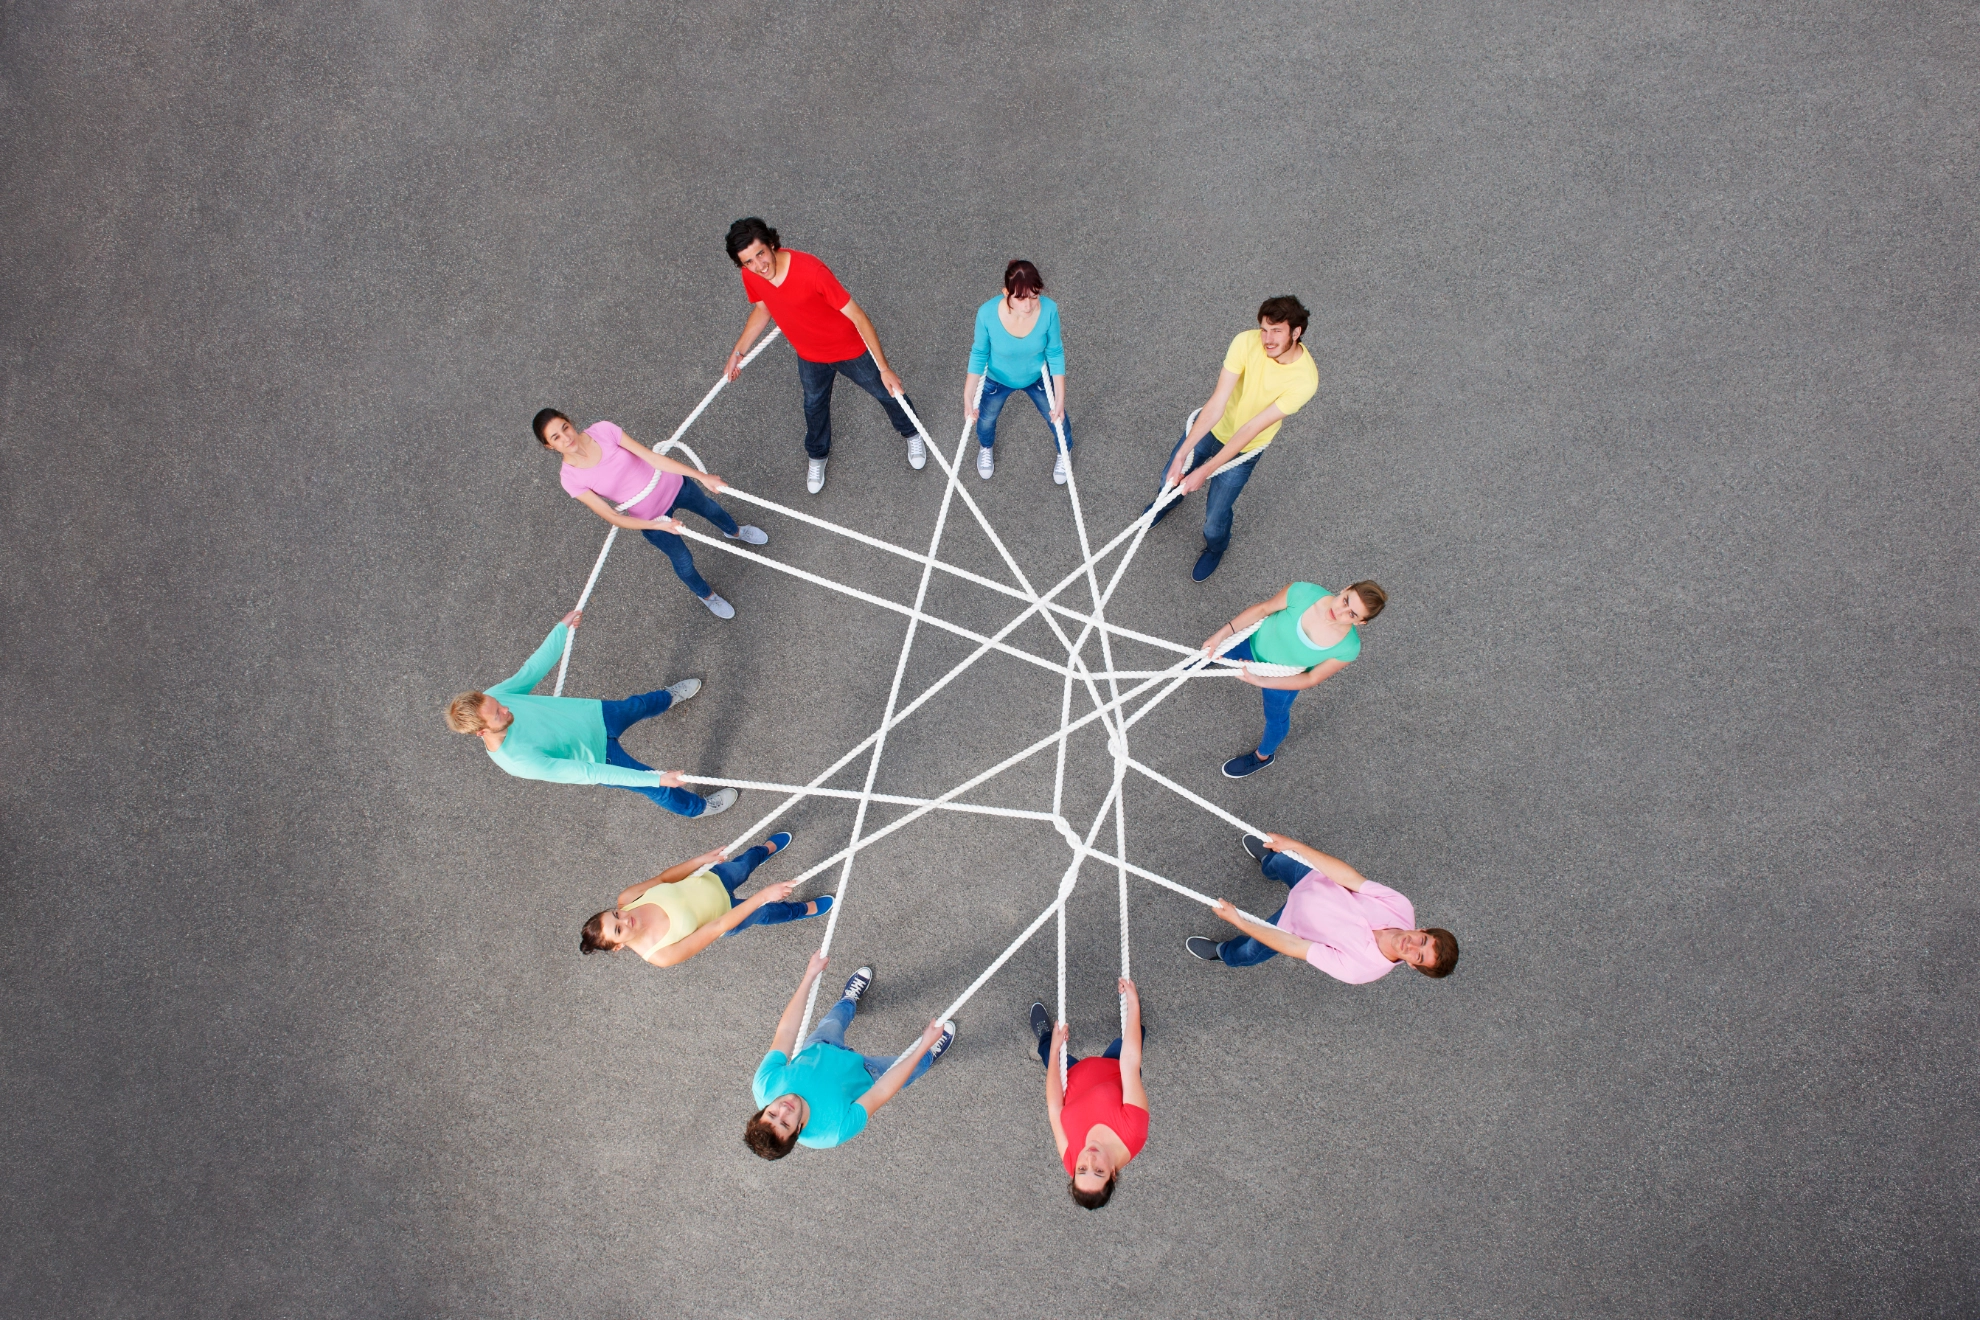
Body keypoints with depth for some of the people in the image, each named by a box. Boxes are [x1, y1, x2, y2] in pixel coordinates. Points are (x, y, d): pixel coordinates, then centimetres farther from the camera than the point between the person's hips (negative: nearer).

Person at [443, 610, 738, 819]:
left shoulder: (490, 699, -26)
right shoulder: (520, 762, -42)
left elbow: (532, 670, -10)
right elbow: (586, 773, -40)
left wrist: (563, 628, -4)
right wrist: (655, 778, -39)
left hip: (595, 713, 5)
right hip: (599, 757, -5)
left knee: (639, 704, 30)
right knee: (660, 790, 12)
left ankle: (669, 698, 67)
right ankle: (697, 807, 46)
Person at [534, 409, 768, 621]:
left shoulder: (602, 430, -23)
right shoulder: (570, 478, -24)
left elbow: (651, 456, -22)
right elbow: (611, 517, -22)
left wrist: (701, 476, -22)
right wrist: (657, 525, -32)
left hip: (672, 484, 2)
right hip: (650, 517, -2)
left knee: (710, 508, 29)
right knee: (683, 562, 15)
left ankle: (734, 532, 66)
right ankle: (706, 595, 50)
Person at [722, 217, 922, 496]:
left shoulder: (810, 270, -39)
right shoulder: (750, 276, -21)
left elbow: (857, 317, -34)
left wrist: (884, 368, -35)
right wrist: (737, 353, 4)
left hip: (851, 349, -4)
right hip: (809, 356, 4)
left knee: (887, 392, 18)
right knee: (814, 405, 26)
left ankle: (912, 434, 51)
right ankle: (817, 457, 56)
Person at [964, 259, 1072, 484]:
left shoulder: (1049, 309, -34)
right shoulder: (987, 313, -37)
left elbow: (1055, 353, -18)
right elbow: (979, 354, -18)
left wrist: (1060, 397, -17)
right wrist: (968, 396, -21)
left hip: (1038, 377, 1)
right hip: (997, 379, 0)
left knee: (1056, 416, 23)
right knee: (986, 417, 28)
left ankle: (1064, 452, 60)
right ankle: (985, 447, 66)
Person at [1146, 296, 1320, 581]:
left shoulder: (1305, 378, -33)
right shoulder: (1246, 342, -28)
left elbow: (1252, 429, -32)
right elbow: (1217, 403, -30)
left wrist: (1204, 471, -32)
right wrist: (1182, 453, -35)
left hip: (1244, 449, -2)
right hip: (1212, 425, 2)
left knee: (1215, 514, 8)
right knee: (1171, 477, 20)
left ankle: (1215, 547, 46)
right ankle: (1168, 502, 61)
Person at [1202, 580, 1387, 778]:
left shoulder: (1348, 648, -35)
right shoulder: (1304, 592, -36)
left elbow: (1312, 678, -22)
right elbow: (1263, 608, -20)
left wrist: (1260, 681, -27)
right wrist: (1222, 633, -23)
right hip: (1254, 641, 1)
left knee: (1276, 717, 26)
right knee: (1214, 649, 30)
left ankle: (1263, 756, 61)